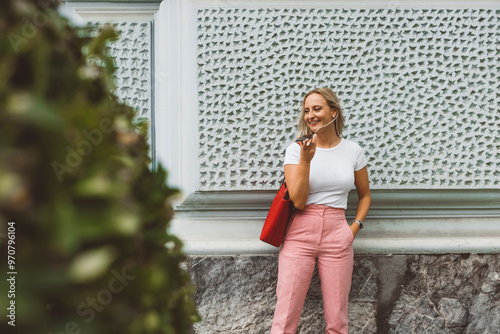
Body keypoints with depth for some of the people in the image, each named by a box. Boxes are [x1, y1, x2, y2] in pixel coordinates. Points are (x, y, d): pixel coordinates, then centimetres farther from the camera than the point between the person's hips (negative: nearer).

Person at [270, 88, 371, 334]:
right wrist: (306, 159, -17)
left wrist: (355, 227, 5)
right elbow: (298, 201, -9)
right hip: (300, 234, -2)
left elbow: (365, 195, 20)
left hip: (337, 238, 2)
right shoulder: (296, 149, 0)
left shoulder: (353, 151, 7)